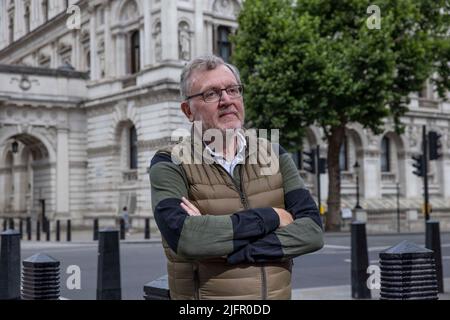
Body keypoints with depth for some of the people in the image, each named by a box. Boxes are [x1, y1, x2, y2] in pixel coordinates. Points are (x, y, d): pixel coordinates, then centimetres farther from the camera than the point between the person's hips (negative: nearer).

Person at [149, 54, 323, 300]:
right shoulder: (170, 164, -9)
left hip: (277, 293, 3)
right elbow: (183, 237, -26)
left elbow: (311, 230, -9)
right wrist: (269, 218, -18)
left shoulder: (273, 154, 1)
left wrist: (226, 247, -20)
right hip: (206, 294, -3)